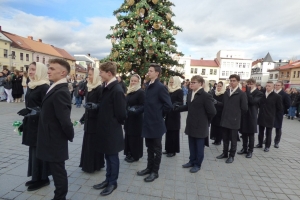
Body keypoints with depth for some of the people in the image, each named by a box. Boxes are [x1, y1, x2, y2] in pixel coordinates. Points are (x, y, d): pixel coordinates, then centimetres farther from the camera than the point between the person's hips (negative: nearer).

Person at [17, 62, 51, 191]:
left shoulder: (44, 87, -15)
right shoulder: (31, 86, 11)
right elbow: (29, 106, 16)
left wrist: (30, 111, -31)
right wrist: (24, 122, 18)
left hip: (40, 125, -8)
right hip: (31, 124, 9)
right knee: (33, 150, 16)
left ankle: (42, 178, 18)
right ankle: (36, 177, 30)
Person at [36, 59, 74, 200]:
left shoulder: (60, 92, -25)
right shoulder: (56, 89, 7)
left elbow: (64, 119, -28)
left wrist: (70, 135, -13)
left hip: (55, 141, -9)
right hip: (52, 140, 9)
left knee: (58, 172, 8)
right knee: (57, 171, 21)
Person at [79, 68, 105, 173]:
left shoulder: (99, 89, -14)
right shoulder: (89, 87, 10)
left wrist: (93, 106, -27)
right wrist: (83, 118, 17)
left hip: (95, 120, -8)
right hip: (89, 119, 8)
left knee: (93, 143, 2)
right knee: (87, 142, 15)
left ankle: (94, 165, 18)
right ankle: (88, 164, 29)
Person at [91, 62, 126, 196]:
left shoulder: (117, 90, -23)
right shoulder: (107, 87, 6)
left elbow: (121, 113, -21)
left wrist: (115, 124, -5)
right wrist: (95, 106, 0)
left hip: (112, 130, -8)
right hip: (105, 128, 9)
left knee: (113, 157, 10)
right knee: (108, 156, 21)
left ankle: (113, 182, 29)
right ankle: (108, 179, 38)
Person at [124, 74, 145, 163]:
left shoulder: (141, 92, -13)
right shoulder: (129, 91, 10)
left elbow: (143, 106, -18)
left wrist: (136, 110, -33)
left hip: (136, 119, -8)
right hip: (128, 118, 8)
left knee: (135, 137, 1)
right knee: (128, 136, 14)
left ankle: (135, 155, 16)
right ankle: (129, 153, 28)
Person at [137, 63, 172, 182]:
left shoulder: (160, 87, -15)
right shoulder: (148, 86, 10)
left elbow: (168, 105, -18)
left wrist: (159, 115, -8)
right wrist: (148, 113, 8)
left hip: (156, 123, -8)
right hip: (148, 121, 8)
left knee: (156, 148, 8)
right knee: (149, 147, 19)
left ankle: (155, 171, 22)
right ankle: (149, 167, 34)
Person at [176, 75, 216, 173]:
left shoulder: (206, 96, -18)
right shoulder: (190, 94, 7)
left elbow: (212, 112, -16)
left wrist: (206, 121, -3)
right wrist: (177, 108, 4)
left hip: (200, 126, -7)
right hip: (191, 125, 7)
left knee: (199, 147, 10)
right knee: (192, 146, 19)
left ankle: (197, 164, 25)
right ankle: (192, 161, 35)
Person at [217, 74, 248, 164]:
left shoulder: (242, 94, -8)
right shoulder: (226, 92, 9)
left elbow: (244, 108, -8)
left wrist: (237, 113, 3)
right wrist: (226, 112, 3)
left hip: (234, 120, -5)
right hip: (225, 119, 5)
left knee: (233, 139, 8)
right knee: (225, 138, 15)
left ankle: (231, 155, 22)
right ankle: (225, 153, 29)